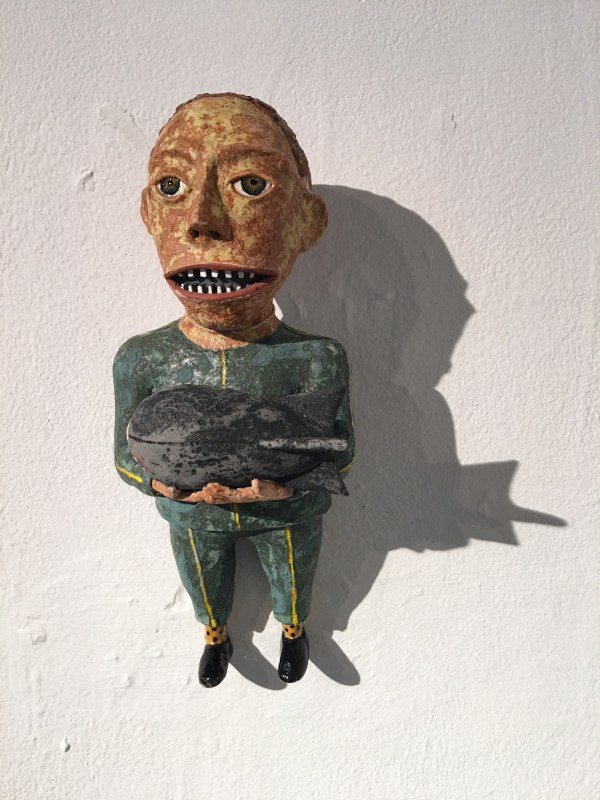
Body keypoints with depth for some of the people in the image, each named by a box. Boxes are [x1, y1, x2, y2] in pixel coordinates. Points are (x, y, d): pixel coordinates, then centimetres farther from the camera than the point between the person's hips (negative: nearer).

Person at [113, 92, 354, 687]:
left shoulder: (317, 361, -28)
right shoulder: (142, 361, -23)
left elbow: (340, 451, -18)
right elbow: (126, 457, -12)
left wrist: (284, 482, -38)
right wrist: (164, 481, -34)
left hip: (289, 515, -1)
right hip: (192, 520, 1)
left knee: (291, 588, 30)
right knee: (205, 591, 31)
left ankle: (293, 631, 66)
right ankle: (216, 637, 67)